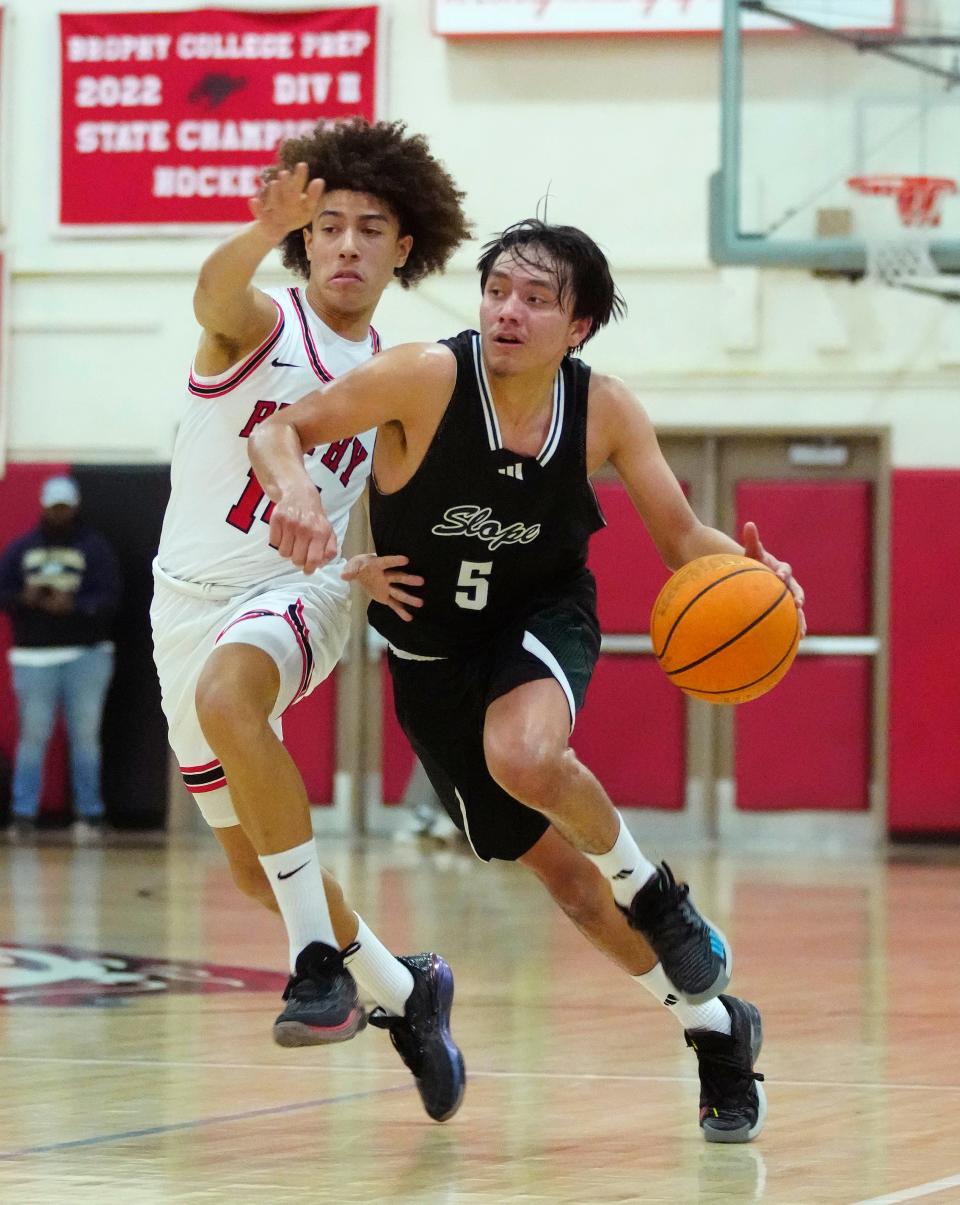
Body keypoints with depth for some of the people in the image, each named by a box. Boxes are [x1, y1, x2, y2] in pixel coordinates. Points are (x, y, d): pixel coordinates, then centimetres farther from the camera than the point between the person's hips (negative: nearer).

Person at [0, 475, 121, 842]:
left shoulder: (94, 547, 4)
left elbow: (109, 598, -5)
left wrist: (73, 606, -22)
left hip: (87, 656, -1)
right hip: (34, 656, 1)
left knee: (85, 735, 0)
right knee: (33, 734, -3)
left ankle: (89, 813, 3)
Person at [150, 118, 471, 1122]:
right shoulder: (263, 324, -5)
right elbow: (216, 293, -31)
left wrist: (368, 566, -2)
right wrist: (265, 227, -53)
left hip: (299, 594, -1)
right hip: (191, 597, 1)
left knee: (226, 695, -37)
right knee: (250, 860, 7)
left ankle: (320, 957, -34)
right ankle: (398, 990, 30)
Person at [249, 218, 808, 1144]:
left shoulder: (604, 410, -16)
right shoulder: (427, 378, -23)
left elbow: (682, 536, -6)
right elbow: (280, 429, -18)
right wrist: (294, 492, -41)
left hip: (543, 618, -1)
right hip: (434, 648, 1)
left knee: (524, 755, -36)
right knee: (551, 861, 7)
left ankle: (655, 896, -8)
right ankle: (715, 1029, 26)